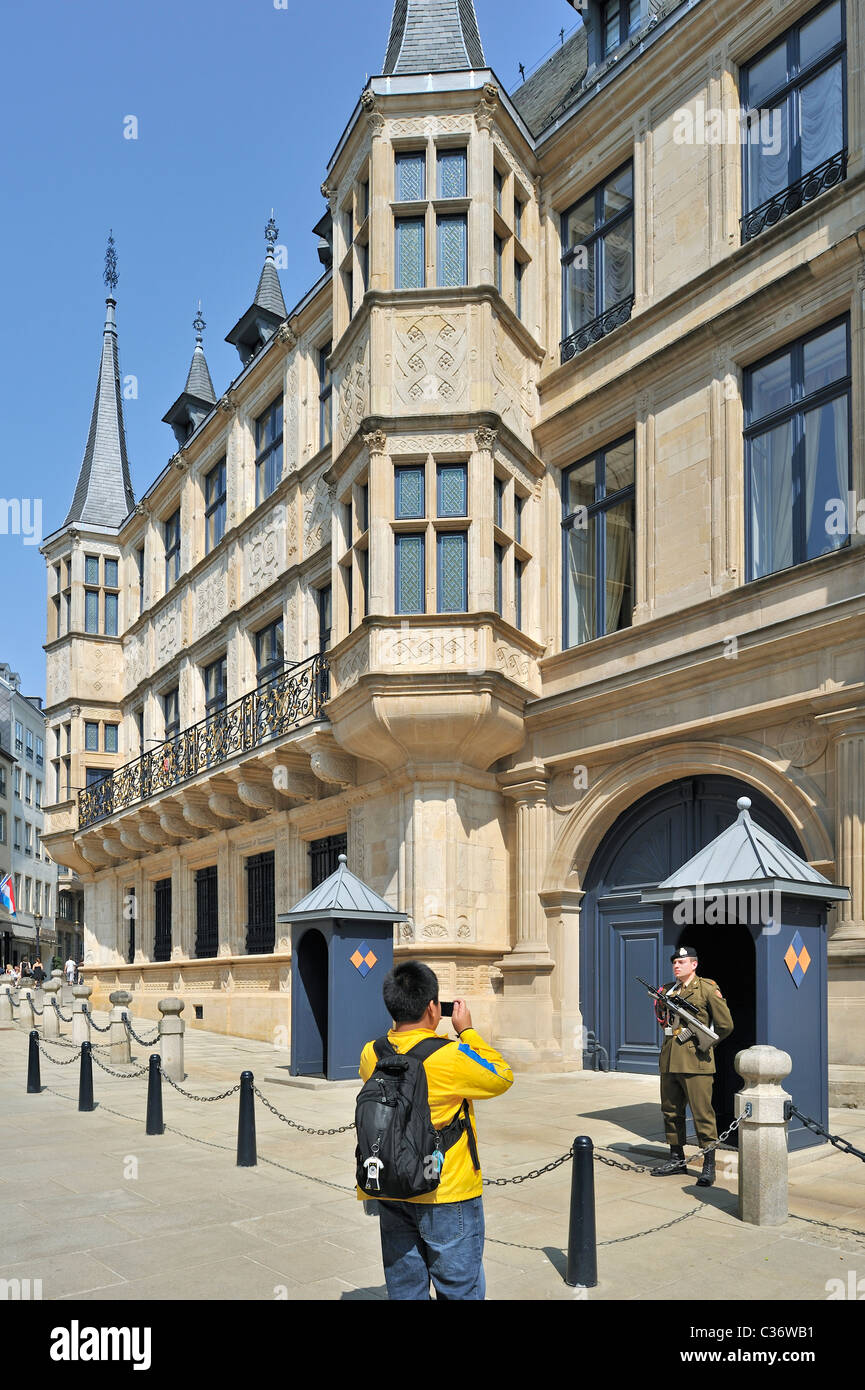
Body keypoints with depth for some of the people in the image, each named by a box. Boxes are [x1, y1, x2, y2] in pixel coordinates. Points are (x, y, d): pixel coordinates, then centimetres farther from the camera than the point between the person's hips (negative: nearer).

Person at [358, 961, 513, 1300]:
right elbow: (502, 1077, -5)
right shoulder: (450, 1057, -22)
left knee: (404, 1289, 17)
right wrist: (466, 1030, 0)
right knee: (461, 1291, 10)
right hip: (446, 1195, -5)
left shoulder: (371, 1055, -6)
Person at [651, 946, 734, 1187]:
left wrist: (704, 1043, 5)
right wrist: (662, 1001, 12)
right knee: (671, 1112, 12)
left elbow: (725, 1025, -3)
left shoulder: (707, 988, -5)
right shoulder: (668, 990, 15)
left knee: (702, 1113, -5)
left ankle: (709, 1167, 2)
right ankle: (677, 1160, 24)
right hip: (669, 1061, 7)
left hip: (694, 1062, -7)